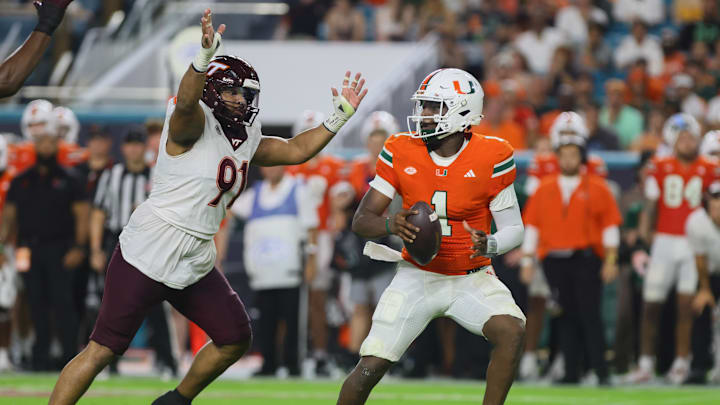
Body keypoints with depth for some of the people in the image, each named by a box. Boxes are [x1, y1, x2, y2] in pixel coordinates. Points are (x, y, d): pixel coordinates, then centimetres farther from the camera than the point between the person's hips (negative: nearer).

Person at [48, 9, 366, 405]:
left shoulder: (247, 139, 12)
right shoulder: (195, 122, -13)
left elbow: (295, 150, 21)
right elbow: (186, 101, -35)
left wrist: (338, 117, 12)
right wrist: (204, 58, -53)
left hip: (195, 264, 9)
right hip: (147, 255, -9)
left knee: (236, 338, 14)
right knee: (103, 349, -8)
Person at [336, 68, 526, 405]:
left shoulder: (491, 157, -11)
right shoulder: (401, 152, -7)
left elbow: (514, 228, -6)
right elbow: (361, 220, -5)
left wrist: (489, 245, -29)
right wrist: (390, 225, -29)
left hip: (471, 279, 0)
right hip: (418, 275, 0)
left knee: (512, 332, -29)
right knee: (370, 367, -10)